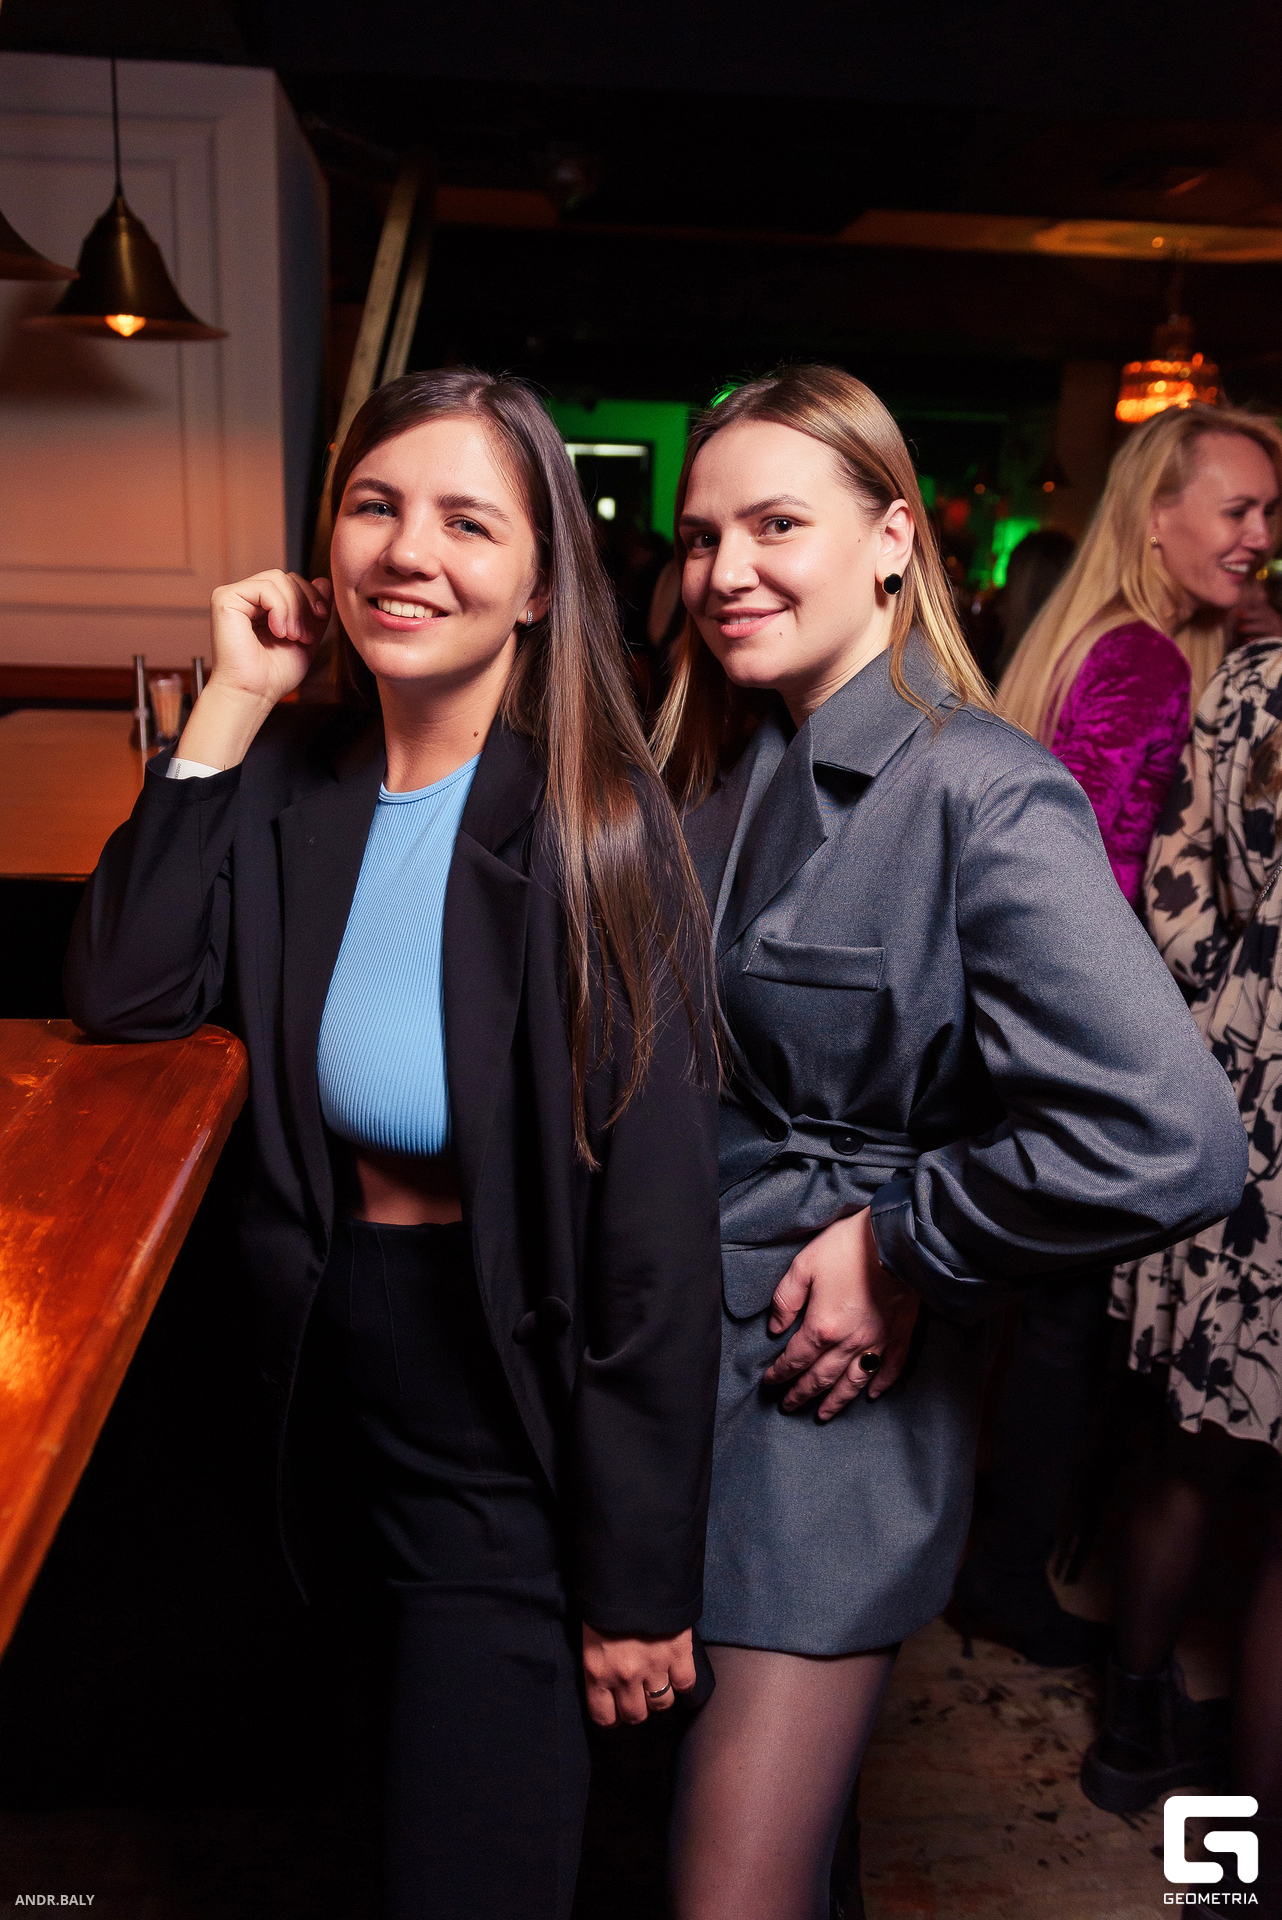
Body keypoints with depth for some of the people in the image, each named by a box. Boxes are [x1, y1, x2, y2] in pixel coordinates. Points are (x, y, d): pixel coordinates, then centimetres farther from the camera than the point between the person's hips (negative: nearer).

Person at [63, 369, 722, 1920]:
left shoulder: (597, 832, -21)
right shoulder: (297, 780, -3)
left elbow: (657, 1231, -20)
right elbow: (123, 992, -12)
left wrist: (638, 1585, -14)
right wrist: (231, 704, -14)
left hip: (518, 1434, -5)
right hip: (339, 1375, 6)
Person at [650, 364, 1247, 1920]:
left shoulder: (982, 796, -19)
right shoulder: (721, 767, 5)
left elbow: (1172, 1143, -29)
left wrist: (900, 1239, -19)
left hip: (831, 1389, -7)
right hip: (673, 1347, 7)